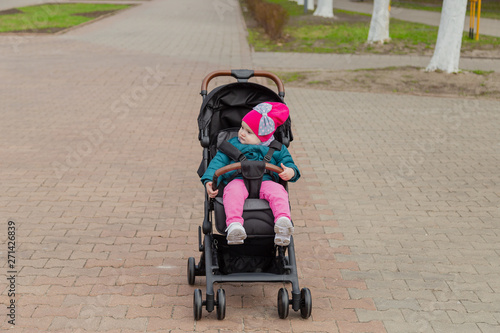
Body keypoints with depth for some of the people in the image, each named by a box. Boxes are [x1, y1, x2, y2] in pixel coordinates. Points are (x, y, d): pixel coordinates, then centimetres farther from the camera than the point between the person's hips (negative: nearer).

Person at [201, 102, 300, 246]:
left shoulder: (276, 150, 23)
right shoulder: (232, 145, 25)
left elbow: (288, 163, 20)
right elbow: (219, 161, 19)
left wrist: (290, 172, -6)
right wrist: (209, 181, 2)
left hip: (265, 181, 1)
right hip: (238, 181, 0)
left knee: (278, 190, -33)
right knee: (232, 191, -37)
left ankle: (283, 220, -54)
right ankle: (234, 224, -56)